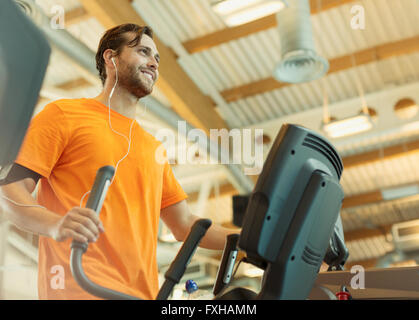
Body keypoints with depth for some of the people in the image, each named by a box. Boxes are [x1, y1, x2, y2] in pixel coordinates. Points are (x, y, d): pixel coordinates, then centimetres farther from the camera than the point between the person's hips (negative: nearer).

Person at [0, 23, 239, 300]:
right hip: (81, 289, -6)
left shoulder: (154, 148, 25)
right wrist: (55, 225, -23)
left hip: (145, 291, 7)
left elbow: (185, 225, 23)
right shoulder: (64, 114, 7)